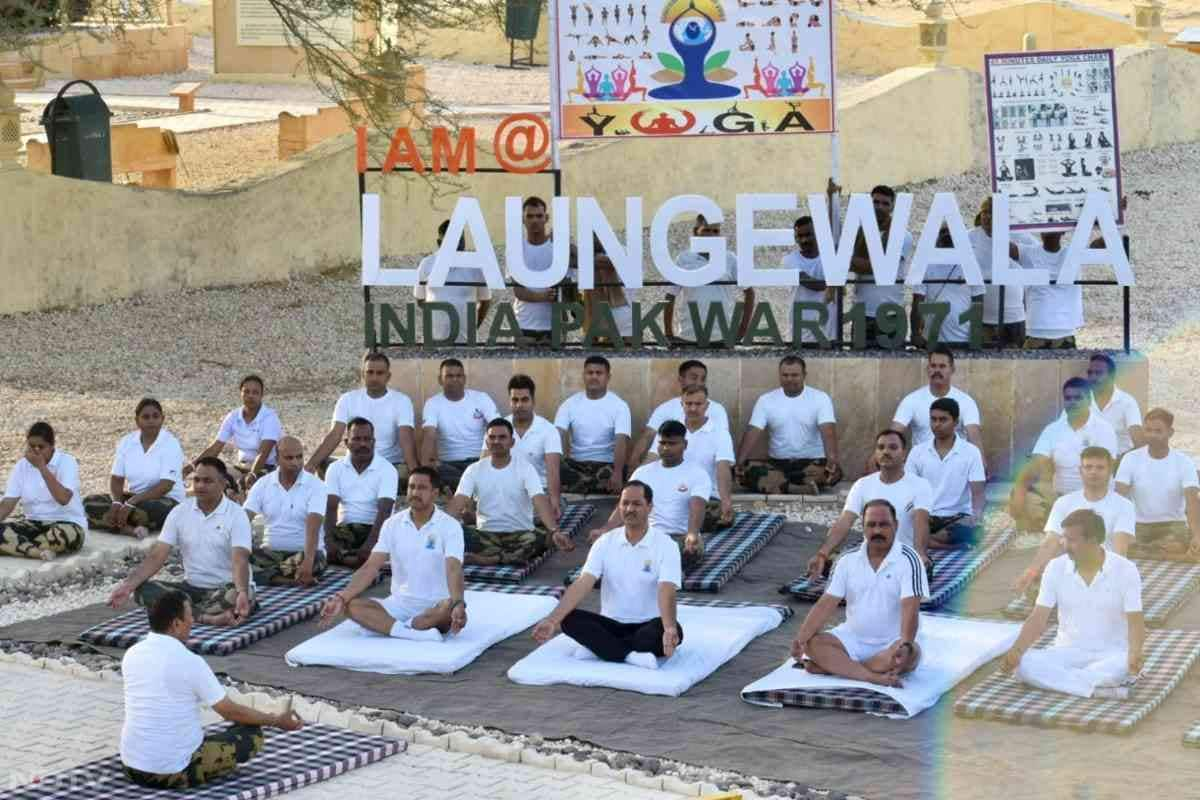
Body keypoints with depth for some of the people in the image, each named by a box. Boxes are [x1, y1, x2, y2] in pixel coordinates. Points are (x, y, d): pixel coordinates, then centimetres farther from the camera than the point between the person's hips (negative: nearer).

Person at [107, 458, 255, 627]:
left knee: (237, 595, -40)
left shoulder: (236, 514, -10)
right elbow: (157, 556, -4)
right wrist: (128, 585, -19)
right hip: (192, 588, 5)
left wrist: (242, 594, -43)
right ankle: (210, 617, -33)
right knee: (143, 590, -22)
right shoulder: (180, 512, 2)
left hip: (227, 588, -4)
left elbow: (240, 560, -23)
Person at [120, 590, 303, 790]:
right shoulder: (190, 662, -17)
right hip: (174, 774, -7)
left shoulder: (131, 655, 1)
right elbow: (231, 711, -8)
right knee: (252, 734, 5)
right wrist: (277, 720, 6)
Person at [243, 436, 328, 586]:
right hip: (271, 551, 3)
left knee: (315, 559, -38)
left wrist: (308, 561, -38)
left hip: (304, 552, -3)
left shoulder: (316, 486, -9)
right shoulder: (263, 484, 2)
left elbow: (313, 527, -22)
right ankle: (293, 579, -31)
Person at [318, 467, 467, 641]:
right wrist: (341, 598, -15)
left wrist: (458, 604, -41)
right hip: (400, 602, 4)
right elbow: (371, 567, -1)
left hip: (435, 607, -4)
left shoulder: (450, 526, -7)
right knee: (352, 605, -23)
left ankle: (382, 626, -32)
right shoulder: (392, 524, 4)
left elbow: (454, 569, -21)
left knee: (449, 609, -39)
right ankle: (419, 633, -38)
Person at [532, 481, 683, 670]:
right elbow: (583, 584, -11)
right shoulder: (605, 542, 0)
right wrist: (552, 620, -25)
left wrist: (670, 630, -44)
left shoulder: (665, 545, -9)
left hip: (647, 626, -2)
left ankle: (598, 646, -27)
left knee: (675, 631, -35)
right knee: (569, 619, -24)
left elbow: (666, 592, -23)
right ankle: (631, 656, -34)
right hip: (611, 624, 2)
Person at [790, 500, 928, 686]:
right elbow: (826, 604, -1)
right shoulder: (848, 560, 3)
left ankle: (834, 665, -30)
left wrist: (905, 645, -38)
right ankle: (874, 677, -36)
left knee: (911, 653, -36)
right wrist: (801, 639, -17)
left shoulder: (908, 559, -11)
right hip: (852, 639, 3)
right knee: (814, 644, -22)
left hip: (892, 643, -3)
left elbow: (910, 608, -21)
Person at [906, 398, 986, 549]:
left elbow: (977, 491, -6)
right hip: (926, 516, 1)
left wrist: (977, 516, -26)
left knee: (970, 533, -37)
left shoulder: (971, 452, -1)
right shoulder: (917, 451, 6)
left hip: (958, 517, -1)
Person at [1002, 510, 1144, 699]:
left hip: (1110, 654, -2)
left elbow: (1135, 622, -13)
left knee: (1126, 665, -39)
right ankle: (1098, 689, -30)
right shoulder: (1056, 568, -3)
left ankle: (1059, 680, -26)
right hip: (1068, 651, 2)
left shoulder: (1125, 570, -9)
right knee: (1023, 664, -28)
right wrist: (1016, 650, -23)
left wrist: (1135, 653, -35)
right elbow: (1038, 619, -5)